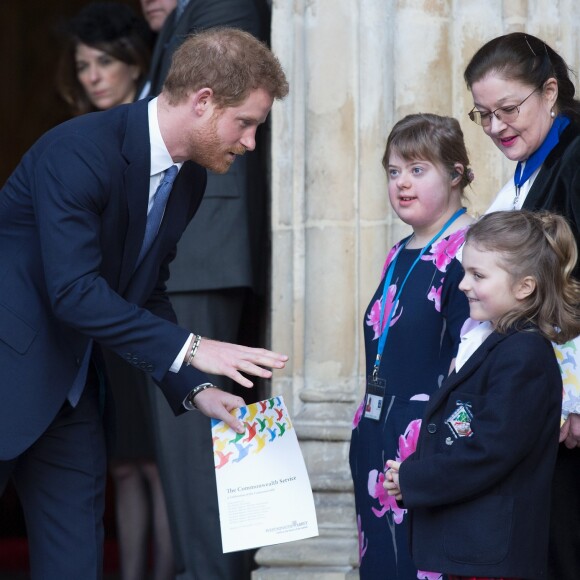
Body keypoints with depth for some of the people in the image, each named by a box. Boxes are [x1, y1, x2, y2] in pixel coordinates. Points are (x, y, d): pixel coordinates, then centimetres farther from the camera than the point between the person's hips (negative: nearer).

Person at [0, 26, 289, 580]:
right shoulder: (79, 149, -22)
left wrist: (195, 389, 1)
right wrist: (189, 349, -29)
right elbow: (74, 290, -28)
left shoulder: (188, 179, 6)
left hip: (71, 386, 8)